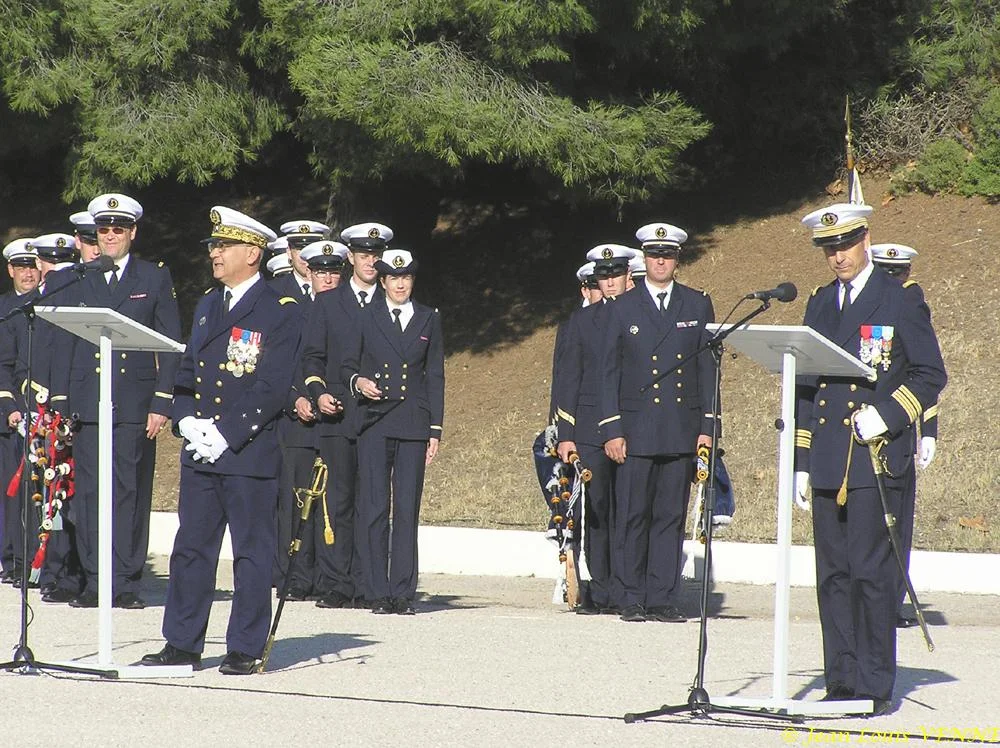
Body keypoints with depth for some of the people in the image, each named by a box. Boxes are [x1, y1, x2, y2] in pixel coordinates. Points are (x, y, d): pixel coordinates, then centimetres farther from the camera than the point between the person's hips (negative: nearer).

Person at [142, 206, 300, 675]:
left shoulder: (280, 312, -6)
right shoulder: (207, 305, 16)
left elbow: (271, 387, -12)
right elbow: (187, 371, 16)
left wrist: (227, 434, -16)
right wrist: (187, 421, -1)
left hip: (250, 451, -7)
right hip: (199, 453, 7)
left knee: (251, 552, 0)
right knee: (191, 548, 8)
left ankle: (245, 649, 5)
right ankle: (182, 645, 13)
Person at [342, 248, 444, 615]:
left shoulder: (428, 319, 11)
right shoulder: (366, 318, 7)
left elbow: (435, 376, 11)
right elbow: (347, 366, 13)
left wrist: (435, 429, 6)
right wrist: (358, 381, -11)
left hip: (413, 423, 1)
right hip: (374, 421, -1)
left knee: (408, 509, -2)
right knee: (374, 509, -3)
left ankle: (404, 593, 0)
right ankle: (379, 592, 0)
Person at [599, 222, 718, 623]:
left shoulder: (698, 305, 9)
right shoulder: (622, 308, 6)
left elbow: (708, 369, 9)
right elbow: (609, 373, 5)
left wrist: (708, 426, 2)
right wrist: (612, 429, -3)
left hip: (682, 432, 1)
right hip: (636, 430, -1)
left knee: (671, 516, 2)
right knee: (633, 517, -2)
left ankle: (663, 599, 5)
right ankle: (633, 600, 4)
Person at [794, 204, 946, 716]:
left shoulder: (900, 303, 0)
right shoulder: (820, 304, 16)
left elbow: (930, 375, 1)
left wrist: (887, 415, -13)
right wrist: (802, 462, 14)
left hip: (877, 461, -5)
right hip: (828, 462, 6)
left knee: (871, 572, -9)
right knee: (833, 575, 5)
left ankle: (875, 687, -5)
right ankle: (841, 682, 10)